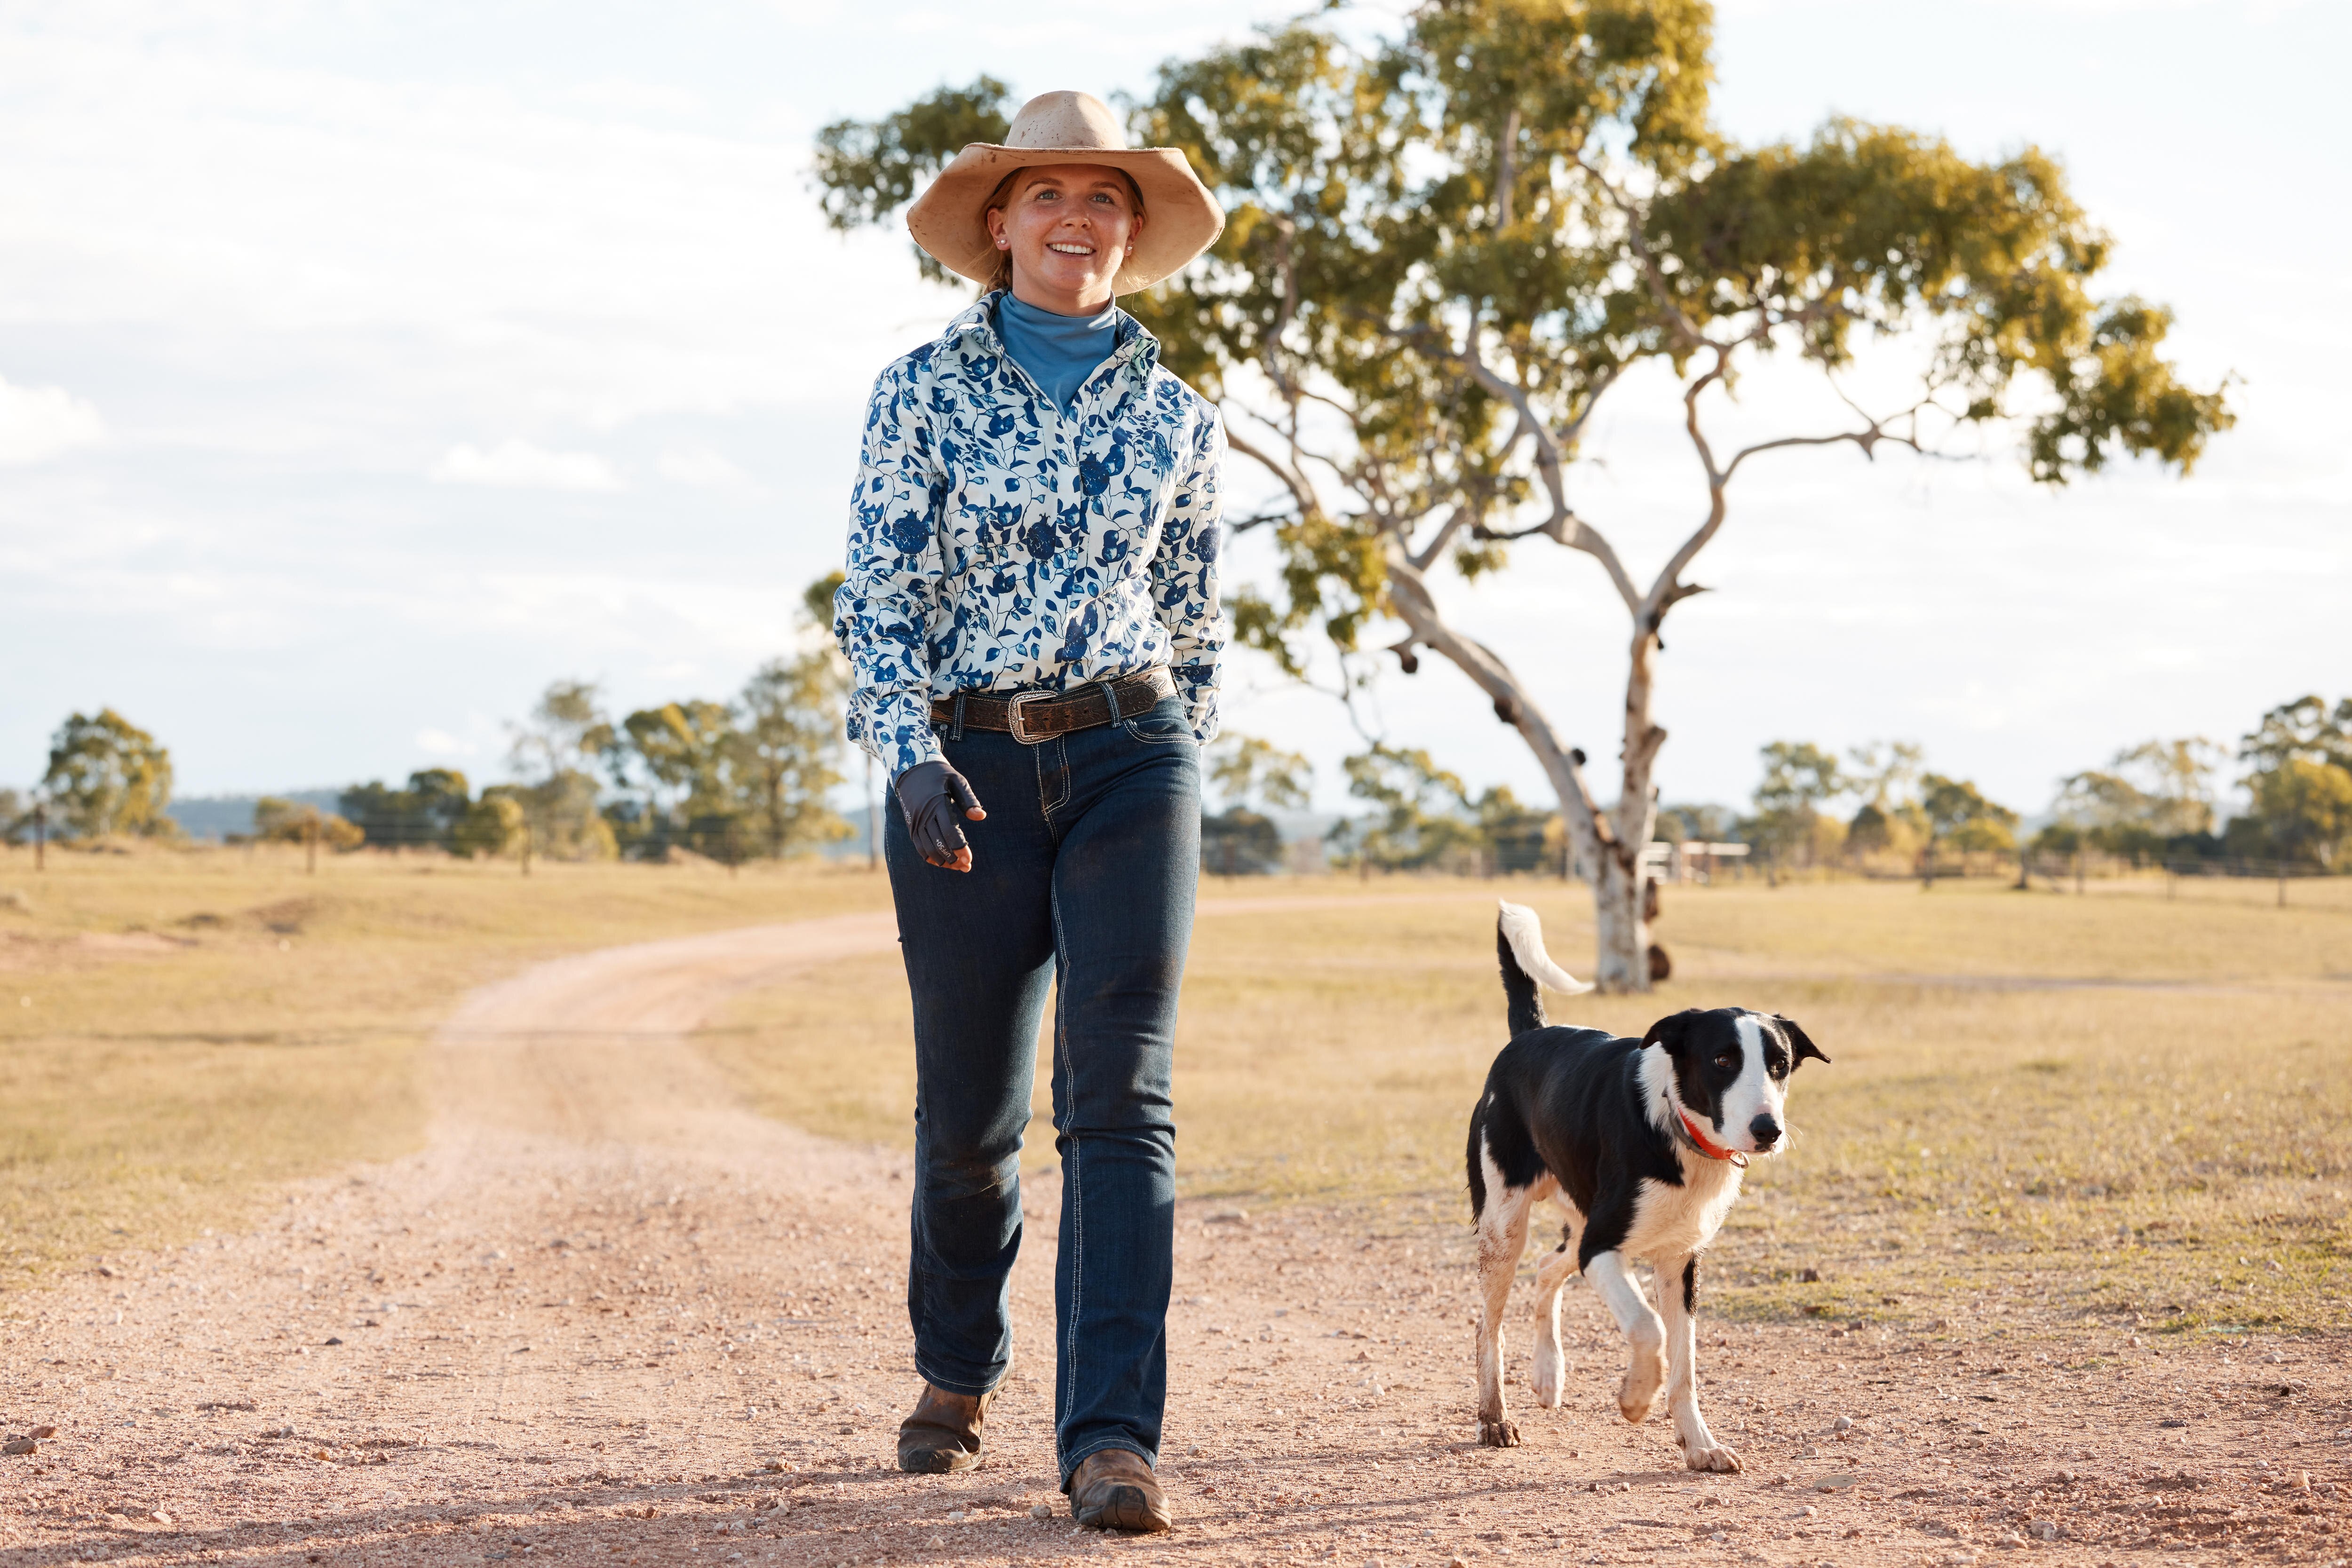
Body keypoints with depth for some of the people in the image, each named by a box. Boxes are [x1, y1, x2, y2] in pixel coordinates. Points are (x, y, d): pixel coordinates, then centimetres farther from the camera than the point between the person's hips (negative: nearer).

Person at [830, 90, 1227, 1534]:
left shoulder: (1177, 415, 8)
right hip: (966, 766, 0)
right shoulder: (926, 395, 2)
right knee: (969, 1108, 7)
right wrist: (912, 757, -16)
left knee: (1120, 1100, -12)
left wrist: (1188, 770, 17)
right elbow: (879, 594, -3)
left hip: (1130, 760, 1)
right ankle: (958, 1373, 33)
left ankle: (1114, 1437, -14)